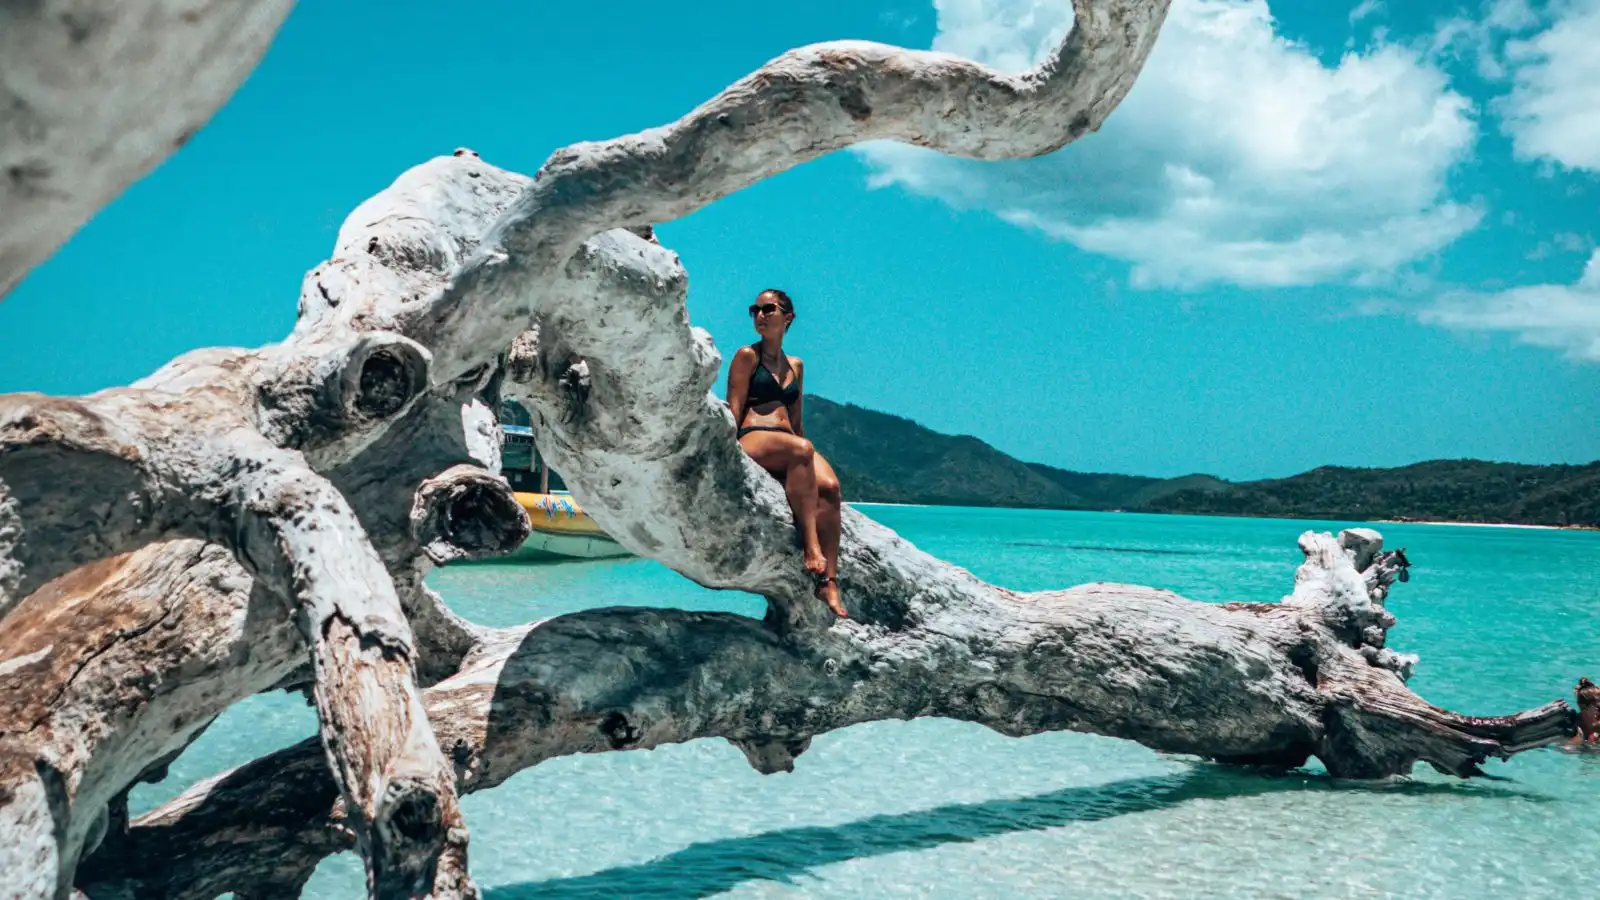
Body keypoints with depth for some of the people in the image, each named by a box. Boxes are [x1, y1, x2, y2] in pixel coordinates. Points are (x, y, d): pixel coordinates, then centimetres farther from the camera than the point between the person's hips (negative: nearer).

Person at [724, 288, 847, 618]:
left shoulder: (796, 366, 25)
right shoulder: (747, 356, 10)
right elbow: (733, 411, 2)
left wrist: (813, 460, 16)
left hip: (788, 444, 5)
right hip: (752, 440, -5)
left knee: (829, 485, -27)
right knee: (800, 450, -39)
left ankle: (828, 582, -33)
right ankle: (811, 545, -45)